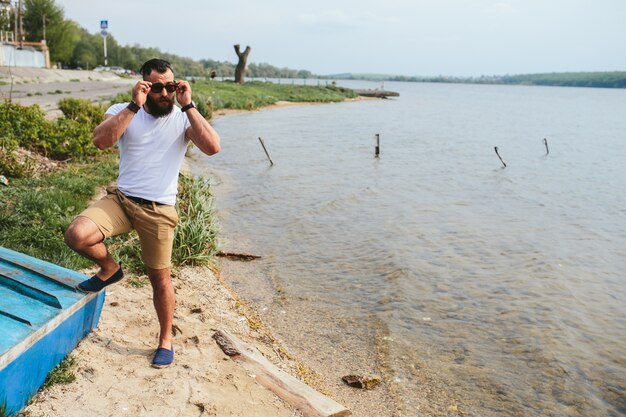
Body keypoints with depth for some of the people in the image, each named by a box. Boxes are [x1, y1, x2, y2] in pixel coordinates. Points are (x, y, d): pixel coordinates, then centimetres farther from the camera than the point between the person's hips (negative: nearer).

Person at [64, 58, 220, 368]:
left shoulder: (183, 119, -1)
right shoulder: (123, 112, 1)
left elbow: (212, 147, -19)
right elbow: (101, 140, -19)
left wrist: (188, 106, -19)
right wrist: (134, 106, -21)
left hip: (159, 210, -1)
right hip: (120, 199, 2)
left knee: (160, 278, 6)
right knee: (76, 235, -23)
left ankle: (166, 340, 27)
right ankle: (109, 269, 10)